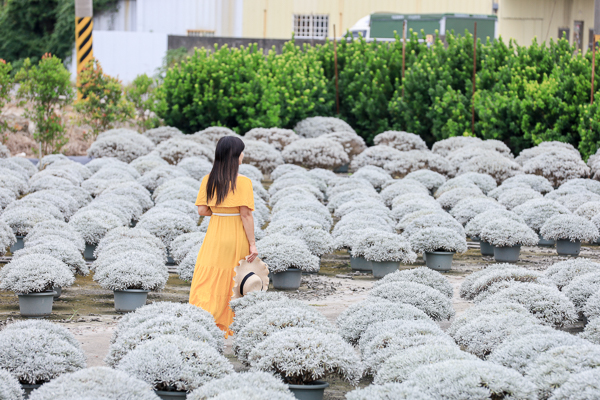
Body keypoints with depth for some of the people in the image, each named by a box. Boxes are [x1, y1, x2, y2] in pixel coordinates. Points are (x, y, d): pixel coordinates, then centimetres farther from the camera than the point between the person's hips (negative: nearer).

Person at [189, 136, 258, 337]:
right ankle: (229, 326, 18)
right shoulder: (243, 181, -12)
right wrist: (252, 244, -9)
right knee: (233, 282, 10)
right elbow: (246, 215, -14)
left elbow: (202, 210, 0)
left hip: (215, 235, 3)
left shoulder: (209, 179, 0)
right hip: (236, 237, -3)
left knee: (209, 280, 6)